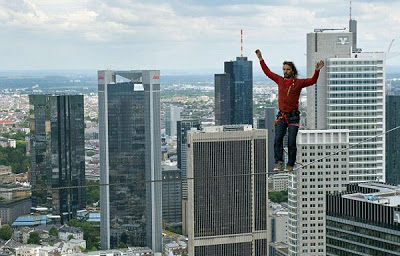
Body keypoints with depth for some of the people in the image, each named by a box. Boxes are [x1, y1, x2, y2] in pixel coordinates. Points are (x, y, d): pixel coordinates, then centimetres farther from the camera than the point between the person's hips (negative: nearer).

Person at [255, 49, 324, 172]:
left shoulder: (298, 83, 0)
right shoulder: (280, 80, 9)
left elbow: (312, 81, -7)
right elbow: (267, 72, 19)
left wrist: (317, 71, -23)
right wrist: (261, 59, 20)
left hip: (293, 116, -3)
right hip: (281, 116, 3)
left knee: (291, 142, -2)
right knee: (278, 139, -12)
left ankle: (290, 165, 6)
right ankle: (278, 163, -11)